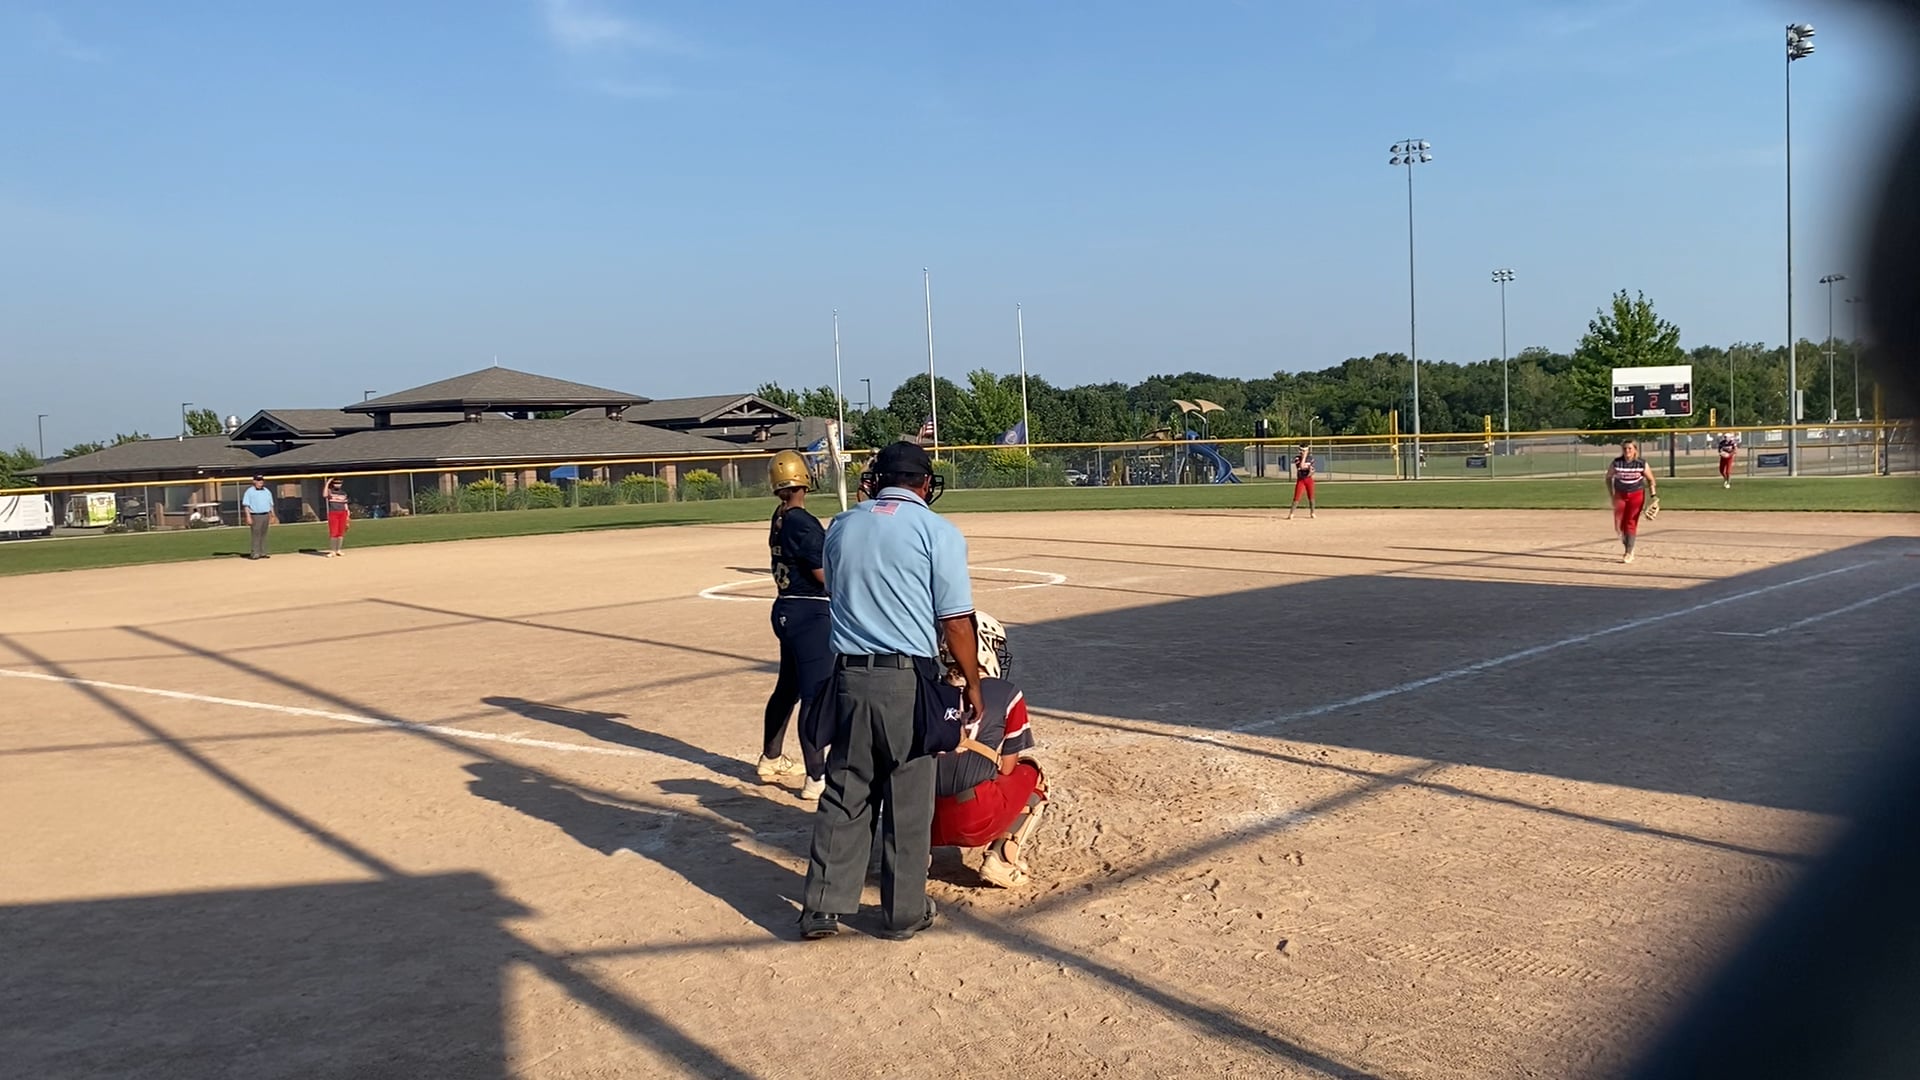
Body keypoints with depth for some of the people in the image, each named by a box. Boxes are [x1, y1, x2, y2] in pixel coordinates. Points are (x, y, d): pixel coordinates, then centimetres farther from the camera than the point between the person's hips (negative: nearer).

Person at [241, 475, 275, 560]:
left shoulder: (267, 491, 14)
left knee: (264, 534, 8)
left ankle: (263, 553, 12)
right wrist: (248, 517, -15)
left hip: (266, 515, 5)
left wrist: (272, 516, 13)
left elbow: (271, 505, 18)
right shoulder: (249, 492, -3)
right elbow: (246, 505, -7)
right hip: (255, 516, -5)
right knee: (256, 534, -7)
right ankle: (255, 553, -6)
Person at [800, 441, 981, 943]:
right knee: (908, 798, 7)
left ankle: (823, 906, 14)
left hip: (848, 674, 4)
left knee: (844, 792, 12)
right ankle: (905, 912, 17)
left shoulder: (841, 527, 9)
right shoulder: (937, 531, -5)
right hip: (907, 679, -4)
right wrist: (972, 683, 2)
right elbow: (955, 622, -7)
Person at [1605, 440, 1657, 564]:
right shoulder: (1616, 463, -7)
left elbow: (1650, 479, 3)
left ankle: (1629, 553, 1)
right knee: (1619, 524, -2)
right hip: (1620, 495, 2)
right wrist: (1612, 495, 3)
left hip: (1637, 495, -2)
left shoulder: (1641, 463, -8)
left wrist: (1653, 495, -3)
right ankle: (1628, 547, 23)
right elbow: (1608, 477, 6)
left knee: (1631, 523, -5)